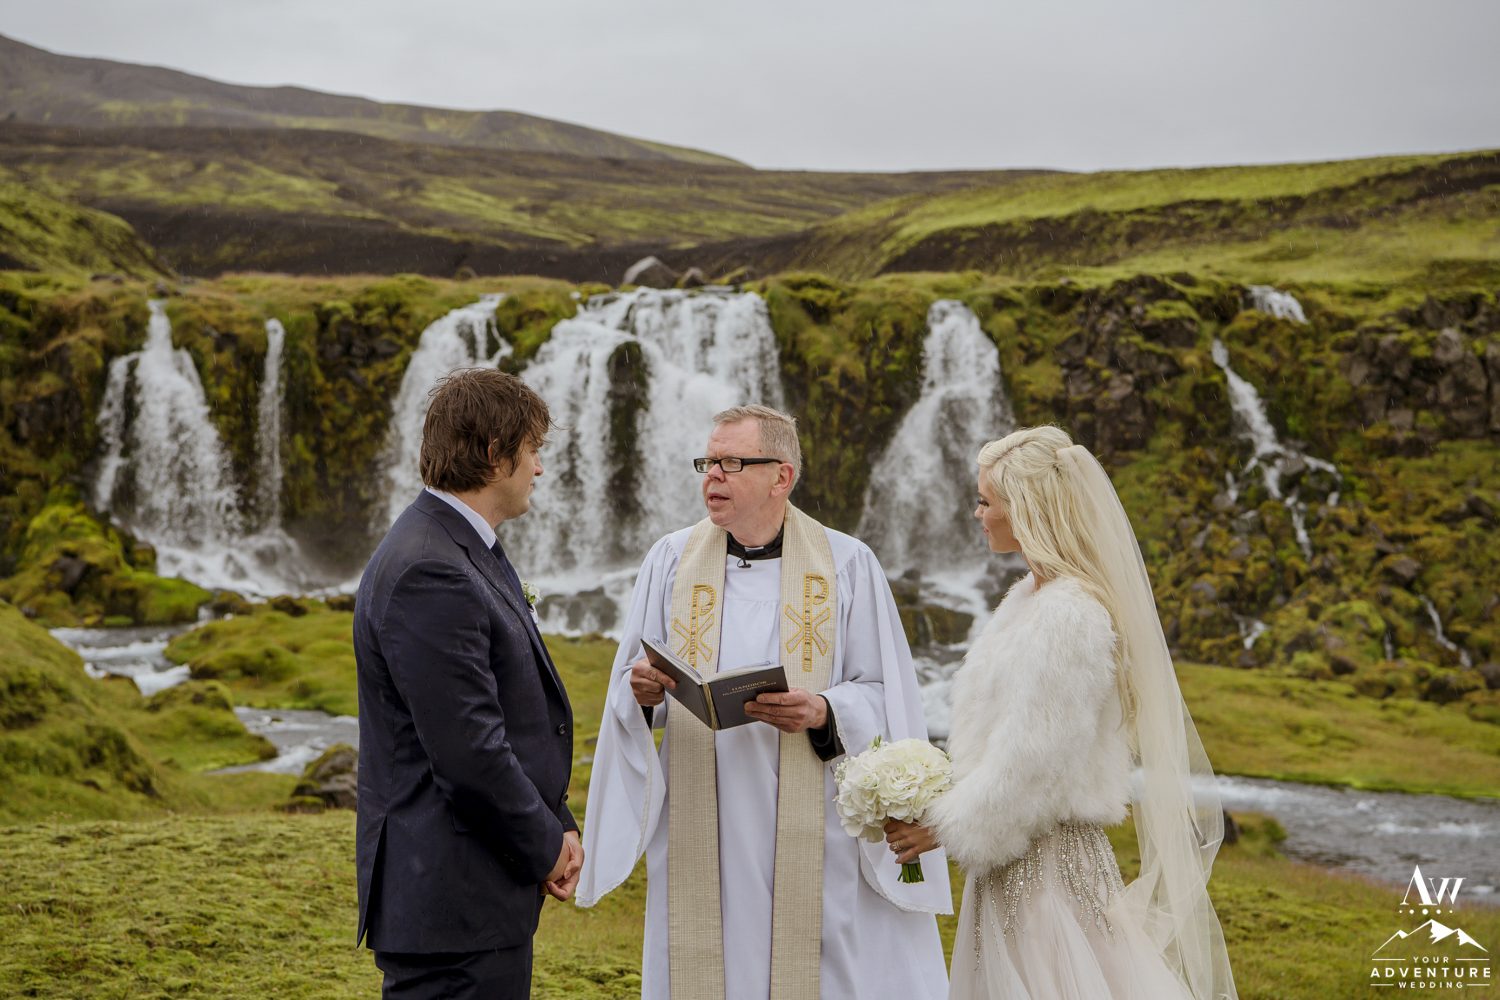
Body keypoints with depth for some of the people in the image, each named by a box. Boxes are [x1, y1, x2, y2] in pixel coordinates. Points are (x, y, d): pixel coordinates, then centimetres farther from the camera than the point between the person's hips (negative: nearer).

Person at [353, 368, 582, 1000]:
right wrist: (545, 847, -10)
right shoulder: (428, 573, -20)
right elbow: (468, 752, -24)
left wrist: (557, 829, 8)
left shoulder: (470, 555, 14)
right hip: (453, 902, -10)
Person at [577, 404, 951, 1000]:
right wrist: (642, 691, -13)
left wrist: (822, 712, -19)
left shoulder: (848, 565, 1)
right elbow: (629, 692, 9)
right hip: (702, 833, 2)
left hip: (813, 834, -2)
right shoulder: (672, 559, 8)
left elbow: (884, 696, -1)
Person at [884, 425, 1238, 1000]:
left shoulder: (1068, 617, -21)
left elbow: (1032, 764, -21)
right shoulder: (1032, 595, 10)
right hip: (1015, 862, 9)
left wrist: (945, 828, -11)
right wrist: (947, 810, 11)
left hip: (1046, 862, -9)